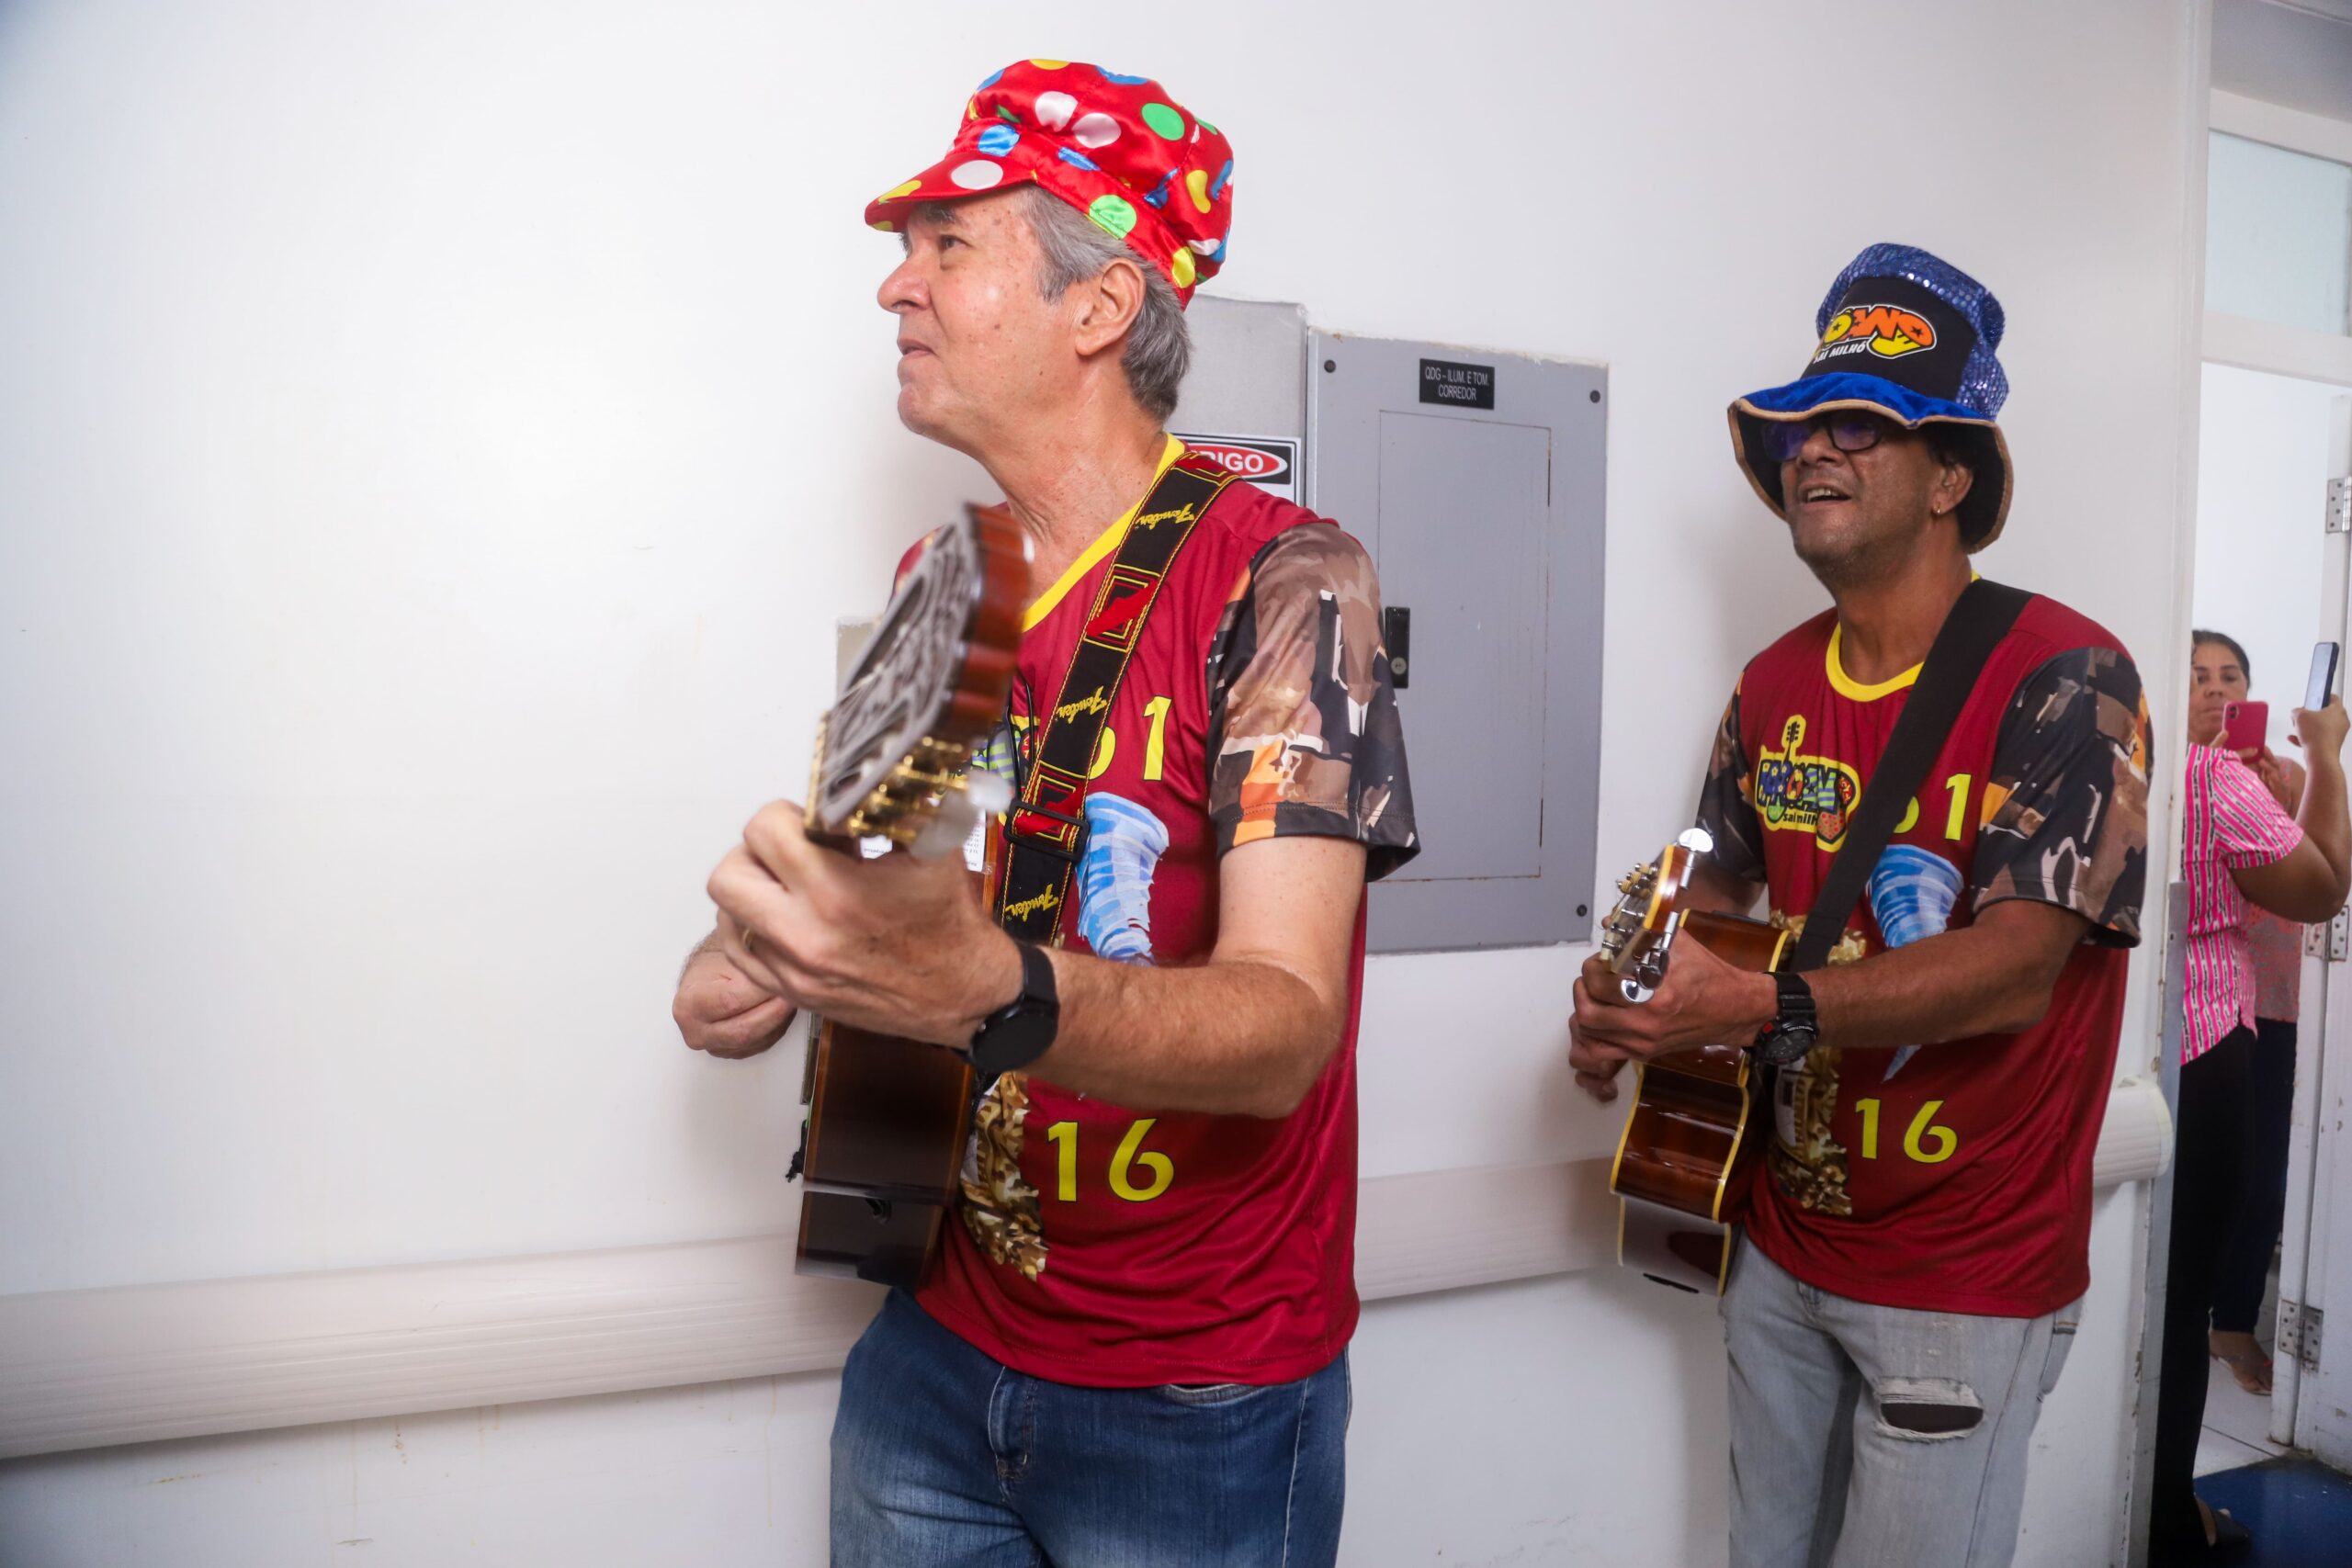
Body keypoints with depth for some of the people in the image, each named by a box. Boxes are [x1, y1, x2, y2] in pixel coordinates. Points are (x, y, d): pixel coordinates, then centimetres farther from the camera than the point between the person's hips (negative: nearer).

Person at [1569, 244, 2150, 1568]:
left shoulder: (2063, 678, -17)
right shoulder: (1775, 684, 3)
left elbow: (2018, 969, -25)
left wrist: (1761, 1007, -35)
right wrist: (1627, 999, -6)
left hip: (1966, 1283, -6)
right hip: (1783, 1245, 6)